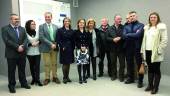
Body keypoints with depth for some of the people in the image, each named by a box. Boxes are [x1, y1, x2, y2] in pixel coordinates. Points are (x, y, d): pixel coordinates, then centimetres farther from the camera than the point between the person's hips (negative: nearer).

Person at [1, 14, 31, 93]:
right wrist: (17, 47, -18)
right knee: (11, 71, 7)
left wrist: (22, 46, -14)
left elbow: (25, 39, 4)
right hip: (11, 53, -4)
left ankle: (23, 83, 27)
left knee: (22, 70, 13)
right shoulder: (5, 29, -2)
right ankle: (11, 86, 20)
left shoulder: (22, 29, 12)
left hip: (22, 53, 4)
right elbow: (7, 40, -13)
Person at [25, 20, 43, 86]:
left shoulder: (37, 32, 3)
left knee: (37, 65, -3)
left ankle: (37, 79, 2)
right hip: (29, 53, -1)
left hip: (37, 52, 1)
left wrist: (38, 42, -10)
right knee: (31, 66, 8)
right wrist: (31, 44, -17)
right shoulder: (26, 33, -5)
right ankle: (33, 78, 21)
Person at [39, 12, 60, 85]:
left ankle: (55, 77, 20)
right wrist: (50, 44, -17)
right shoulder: (41, 26, -1)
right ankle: (47, 78, 15)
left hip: (54, 47, 3)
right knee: (47, 64, 3)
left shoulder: (55, 26, 10)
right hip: (46, 48, -3)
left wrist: (55, 44, -8)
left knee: (54, 63, 9)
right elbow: (41, 37, -11)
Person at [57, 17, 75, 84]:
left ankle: (67, 77, 21)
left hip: (70, 49, 4)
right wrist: (62, 47, -14)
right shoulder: (60, 30, -1)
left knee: (68, 63, 10)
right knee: (65, 63, -1)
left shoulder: (72, 31, 10)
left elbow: (73, 41, 11)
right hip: (64, 49, -4)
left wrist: (73, 48, 1)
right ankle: (64, 78, 12)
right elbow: (58, 40, -7)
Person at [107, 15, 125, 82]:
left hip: (121, 48, -2)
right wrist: (113, 39, -13)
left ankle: (121, 76, 19)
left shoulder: (123, 27, -2)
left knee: (122, 63, 4)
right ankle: (114, 75, 27)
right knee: (113, 62, 12)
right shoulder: (110, 28, 6)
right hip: (113, 48, 2)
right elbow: (107, 37, 2)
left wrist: (120, 38, -19)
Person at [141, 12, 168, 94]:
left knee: (156, 70, 3)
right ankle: (150, 85, 24)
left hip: (155, 52, -6)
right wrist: (142, 50, 11)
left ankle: (155, 87, 13)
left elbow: (164, 40, -10)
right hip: (147, 51, 6)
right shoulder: (147, 27, 14)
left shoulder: (161, 27, -5)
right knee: (150, 69, 13)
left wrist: (159, 50, -14)